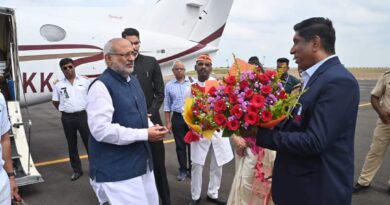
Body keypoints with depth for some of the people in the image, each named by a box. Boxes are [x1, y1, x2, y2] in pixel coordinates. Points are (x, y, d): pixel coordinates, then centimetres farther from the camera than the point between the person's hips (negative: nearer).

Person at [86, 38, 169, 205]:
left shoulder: (133, 80, 12)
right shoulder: (101, 86, -17)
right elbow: (101, 130, -26)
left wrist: (151, 127, 1)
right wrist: (145, 134, -21)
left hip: (141, 162, 9)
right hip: (117, 170, -9)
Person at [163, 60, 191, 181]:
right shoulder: (169, 85, 4)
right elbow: (167, 105, 6)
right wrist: (168, 122, 2)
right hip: (177, 118, 1)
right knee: (180, 145, 8)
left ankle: (192, 169, 20)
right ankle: (183, 170, 20)